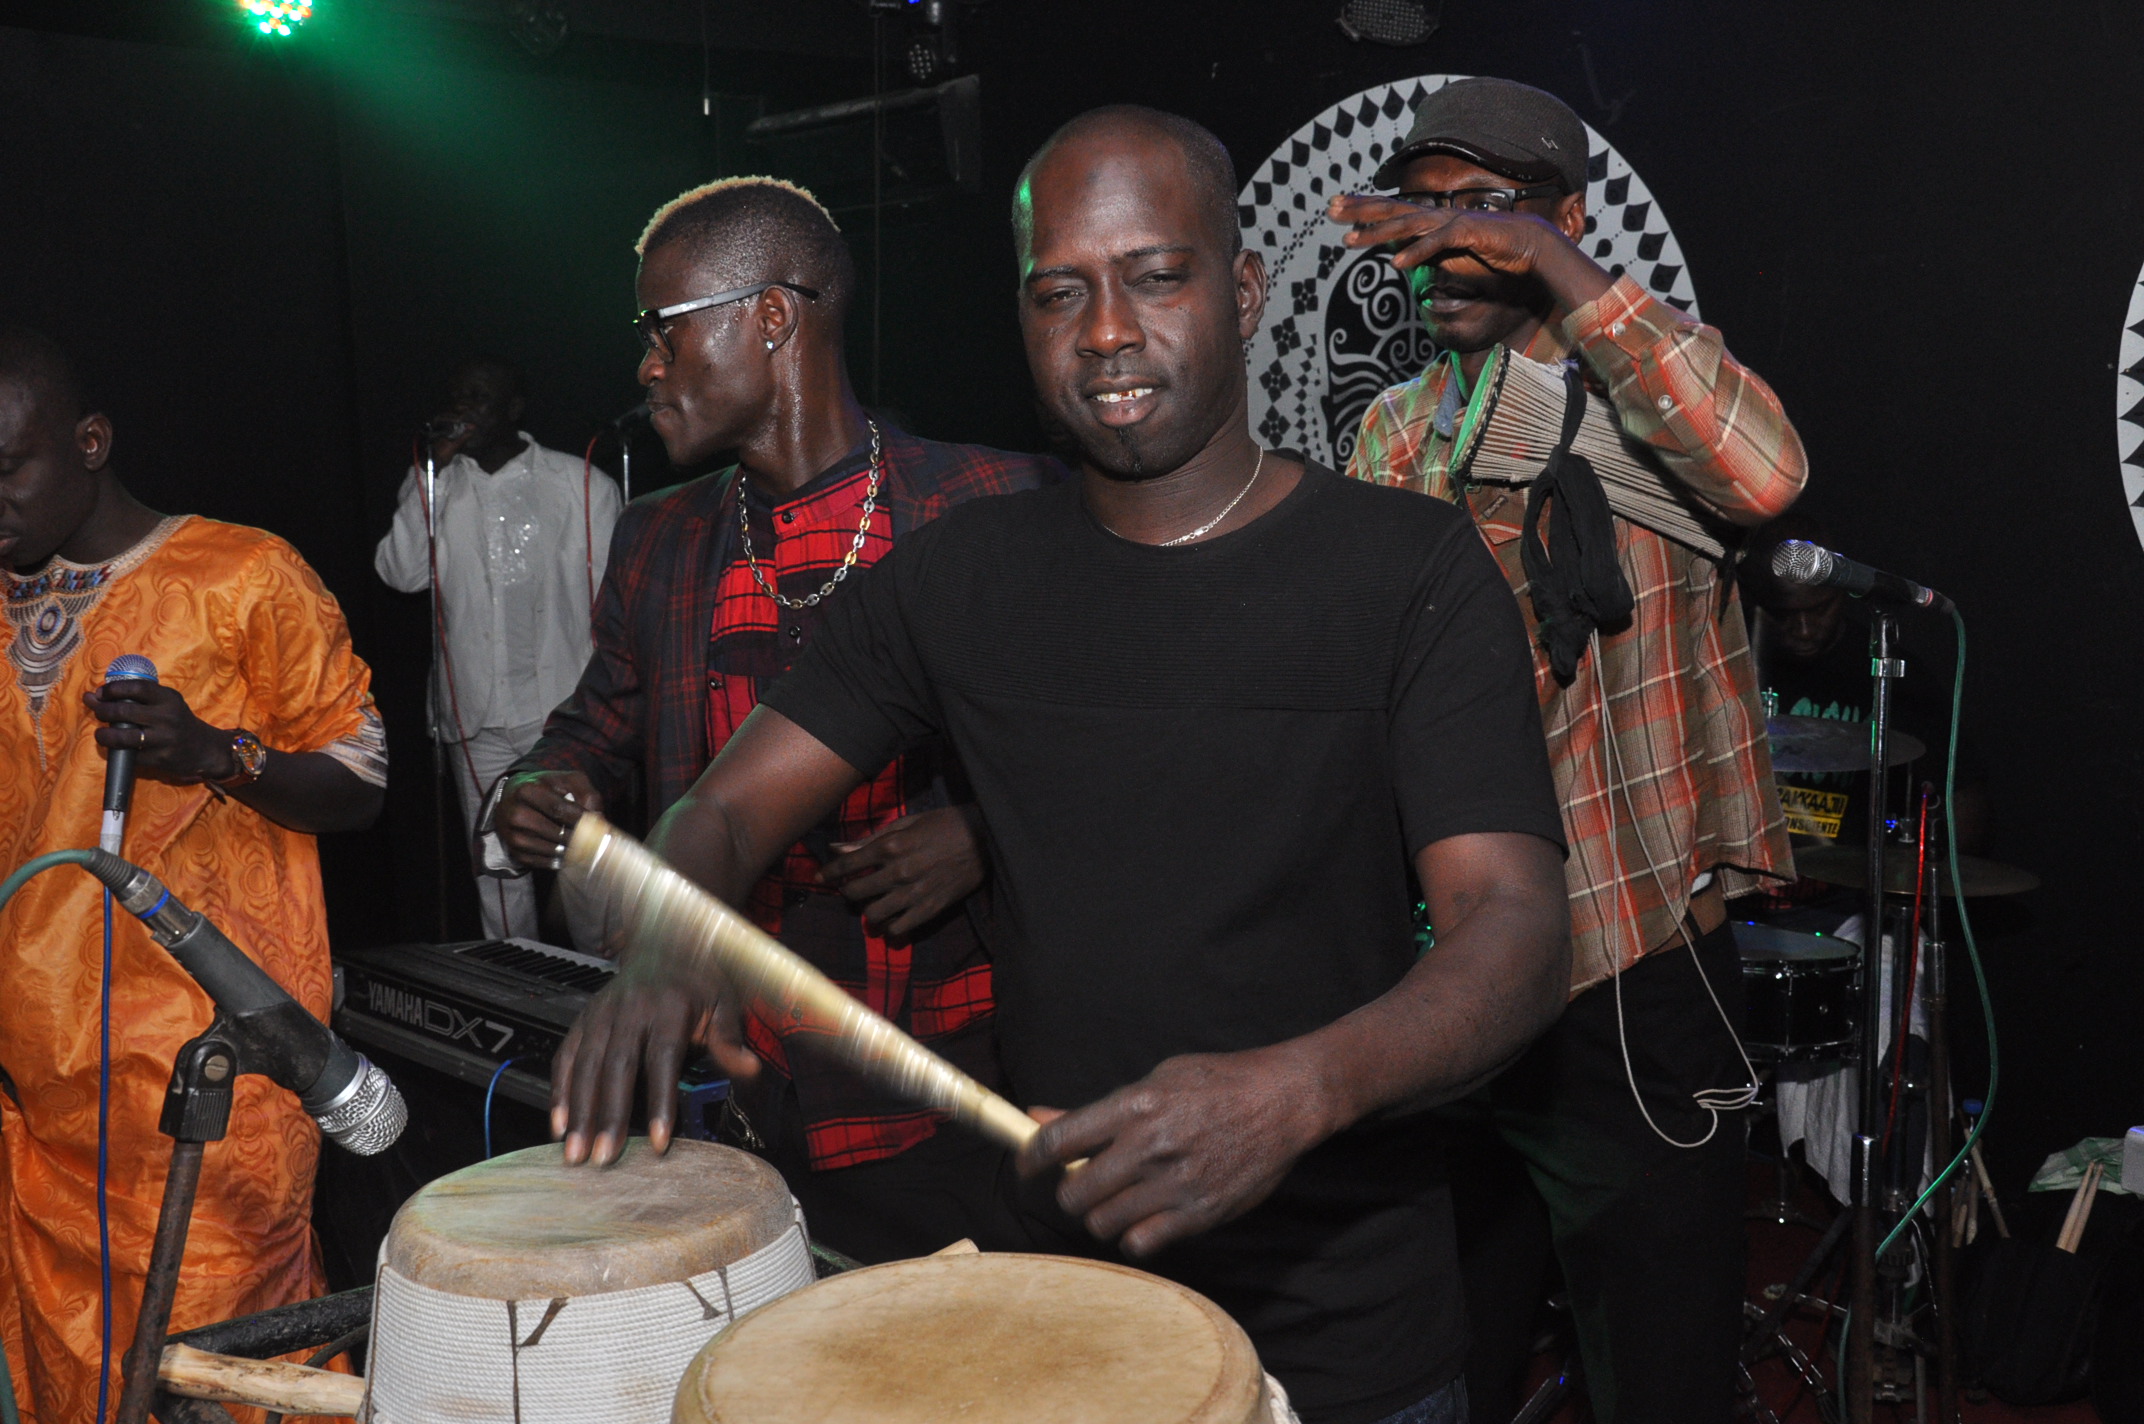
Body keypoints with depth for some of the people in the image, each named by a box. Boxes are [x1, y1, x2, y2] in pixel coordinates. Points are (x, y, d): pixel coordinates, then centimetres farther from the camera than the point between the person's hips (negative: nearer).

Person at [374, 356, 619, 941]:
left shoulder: (580, 484, 2)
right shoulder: (435, 485, 13)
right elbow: (402, 573, -2)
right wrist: (431, 471, -6)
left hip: (564, 712, -3)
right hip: (478, 720, 3)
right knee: (497, 872, 9)